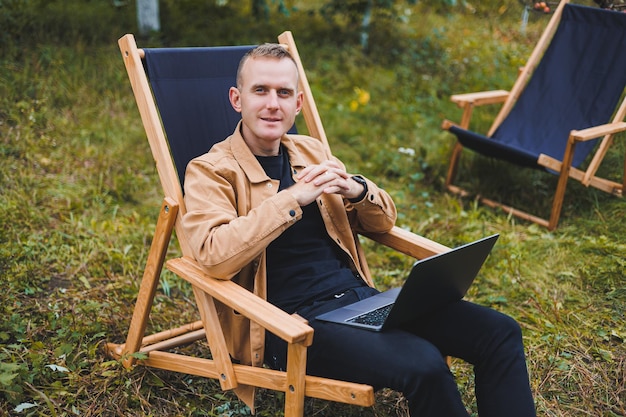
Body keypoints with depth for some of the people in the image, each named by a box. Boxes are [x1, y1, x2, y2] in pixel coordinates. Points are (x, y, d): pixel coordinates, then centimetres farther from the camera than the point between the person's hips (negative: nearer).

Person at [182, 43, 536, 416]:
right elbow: (215, 256, -19)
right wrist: (295, 197, -20)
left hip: (362, 297, 7)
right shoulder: (210, 171, -1)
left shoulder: (311, 151, 17)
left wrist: (357, 189, -4)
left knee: (500, 332, -7)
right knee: (424, 365, -30)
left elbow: (384, 221, 19)